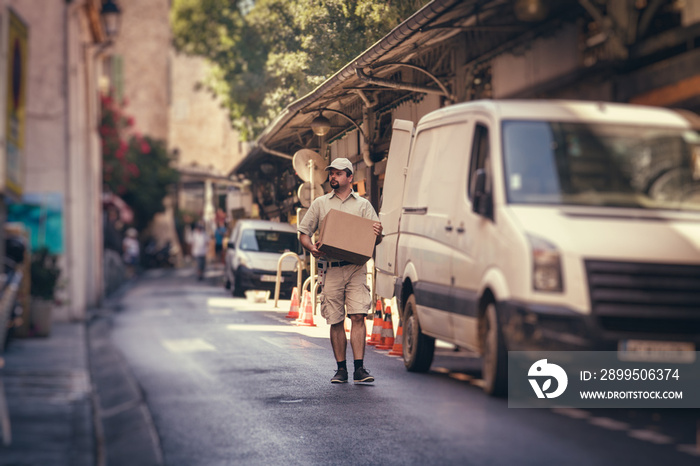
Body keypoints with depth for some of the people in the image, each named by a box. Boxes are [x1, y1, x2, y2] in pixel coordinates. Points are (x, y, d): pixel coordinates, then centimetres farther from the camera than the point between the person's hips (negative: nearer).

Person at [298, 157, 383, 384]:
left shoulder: (363, 205, 13)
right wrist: (311, 248, -7)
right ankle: (341, 369, 10)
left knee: (358, 316, -12)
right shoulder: (320, 203, 15)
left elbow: (375, 238, 10)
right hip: (330, 269, 1)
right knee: (336, 321, 2)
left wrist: (377, 234, -14)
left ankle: (359, 368, -12)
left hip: (356, 267, -1)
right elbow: (303, 233, 14)